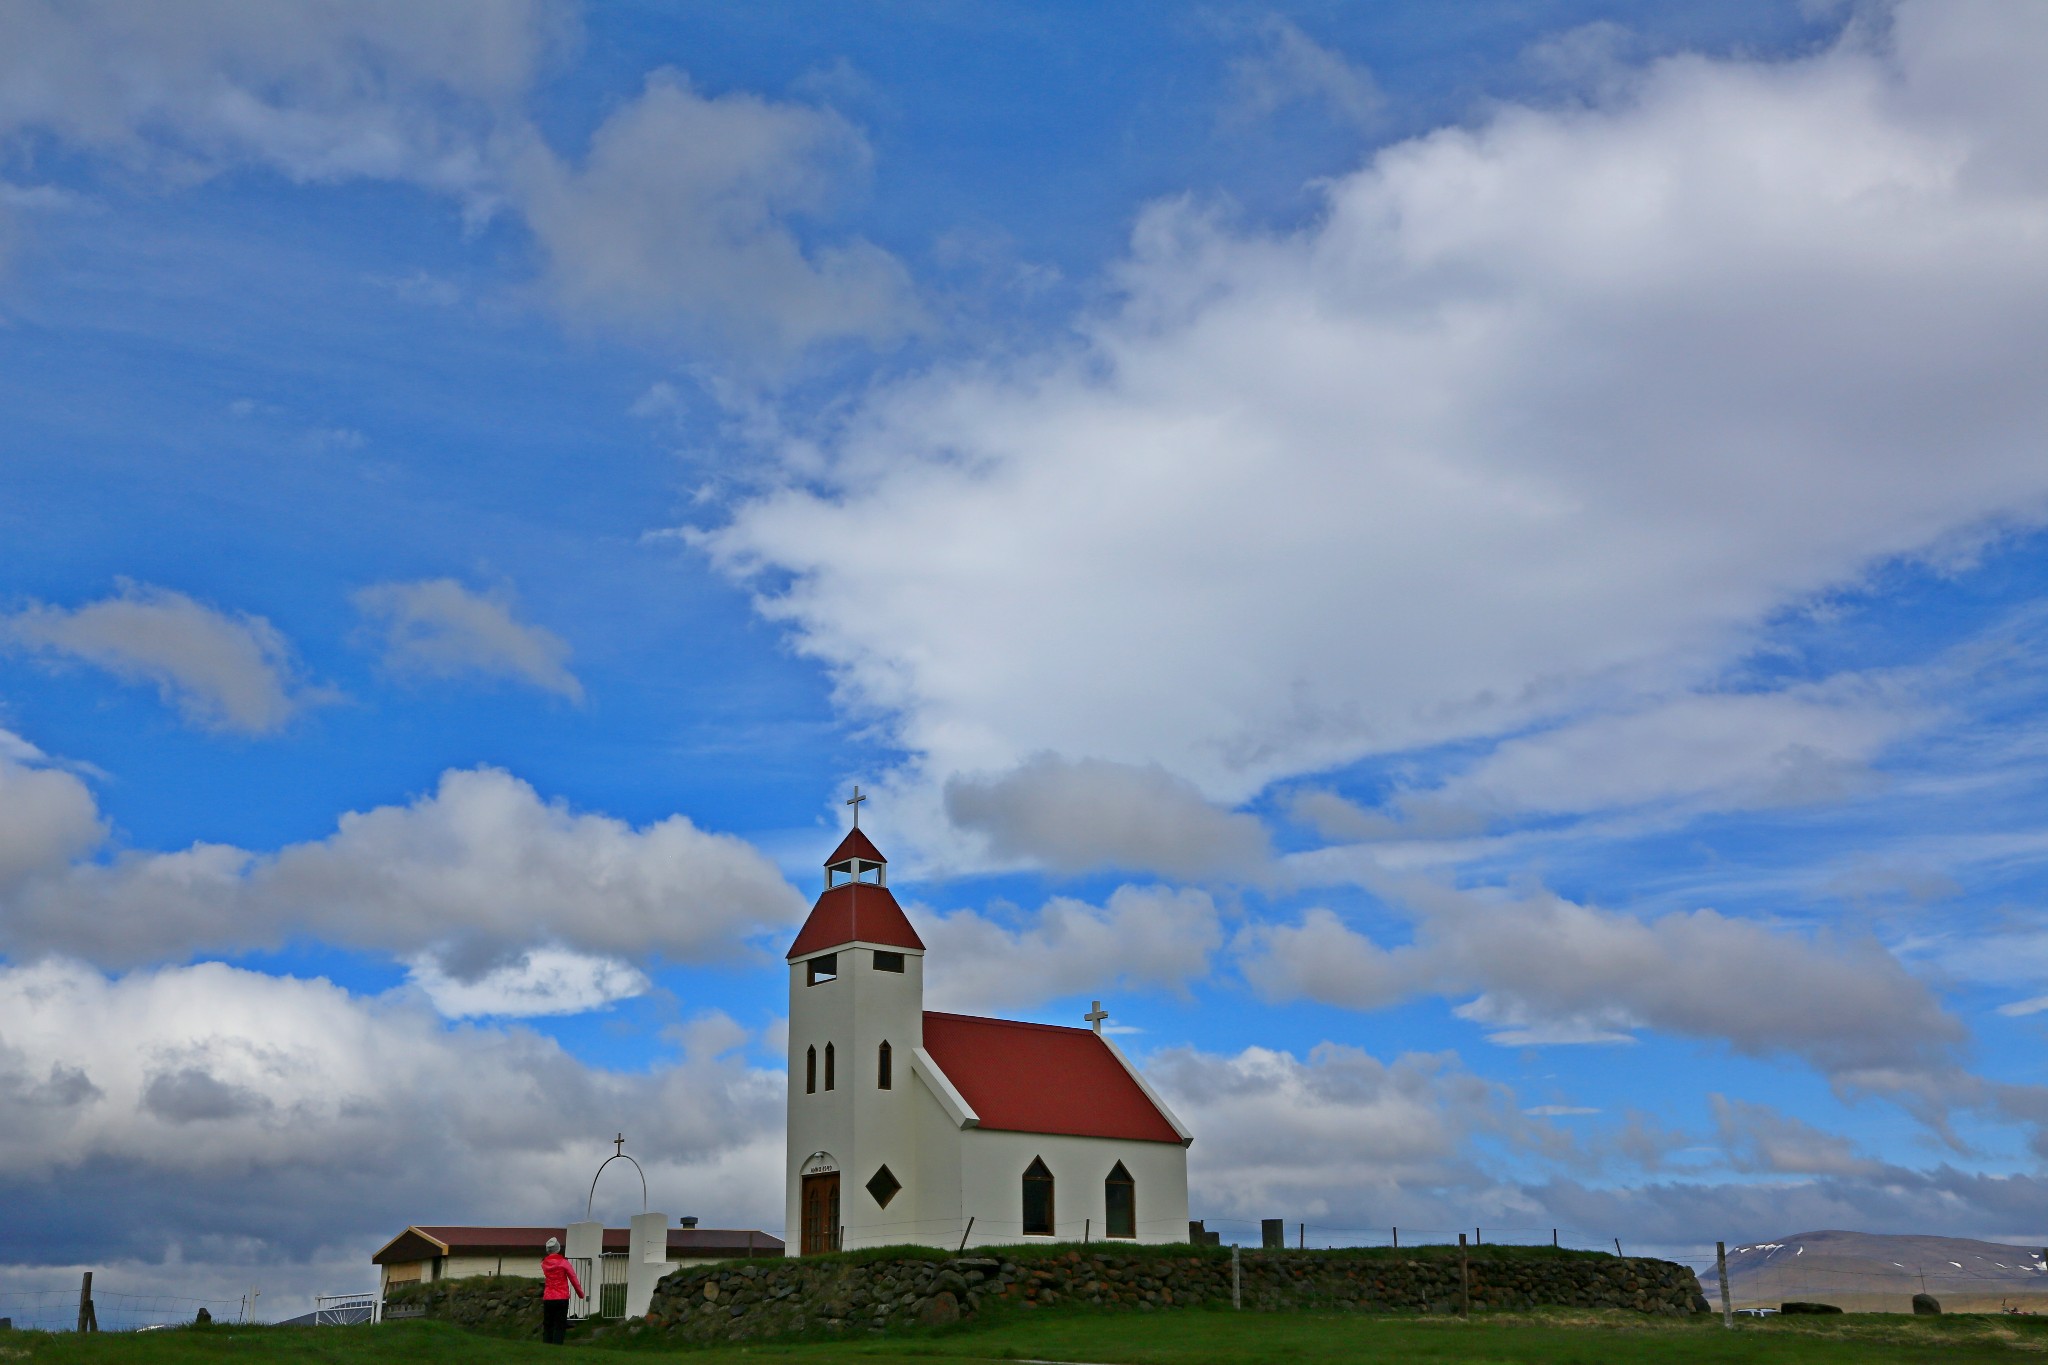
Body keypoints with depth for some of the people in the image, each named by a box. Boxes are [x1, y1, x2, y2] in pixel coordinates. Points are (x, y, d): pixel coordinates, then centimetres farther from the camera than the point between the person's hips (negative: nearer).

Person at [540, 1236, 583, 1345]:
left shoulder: (544, 1263, 3)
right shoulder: (564, 1262, -8)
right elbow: (573, 1279, -4)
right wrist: (580, 1293, 7)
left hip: (547, 1299, 3)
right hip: (562, 1298, -3)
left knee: (547, 1326, 10)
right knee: (560, 1326, 0)